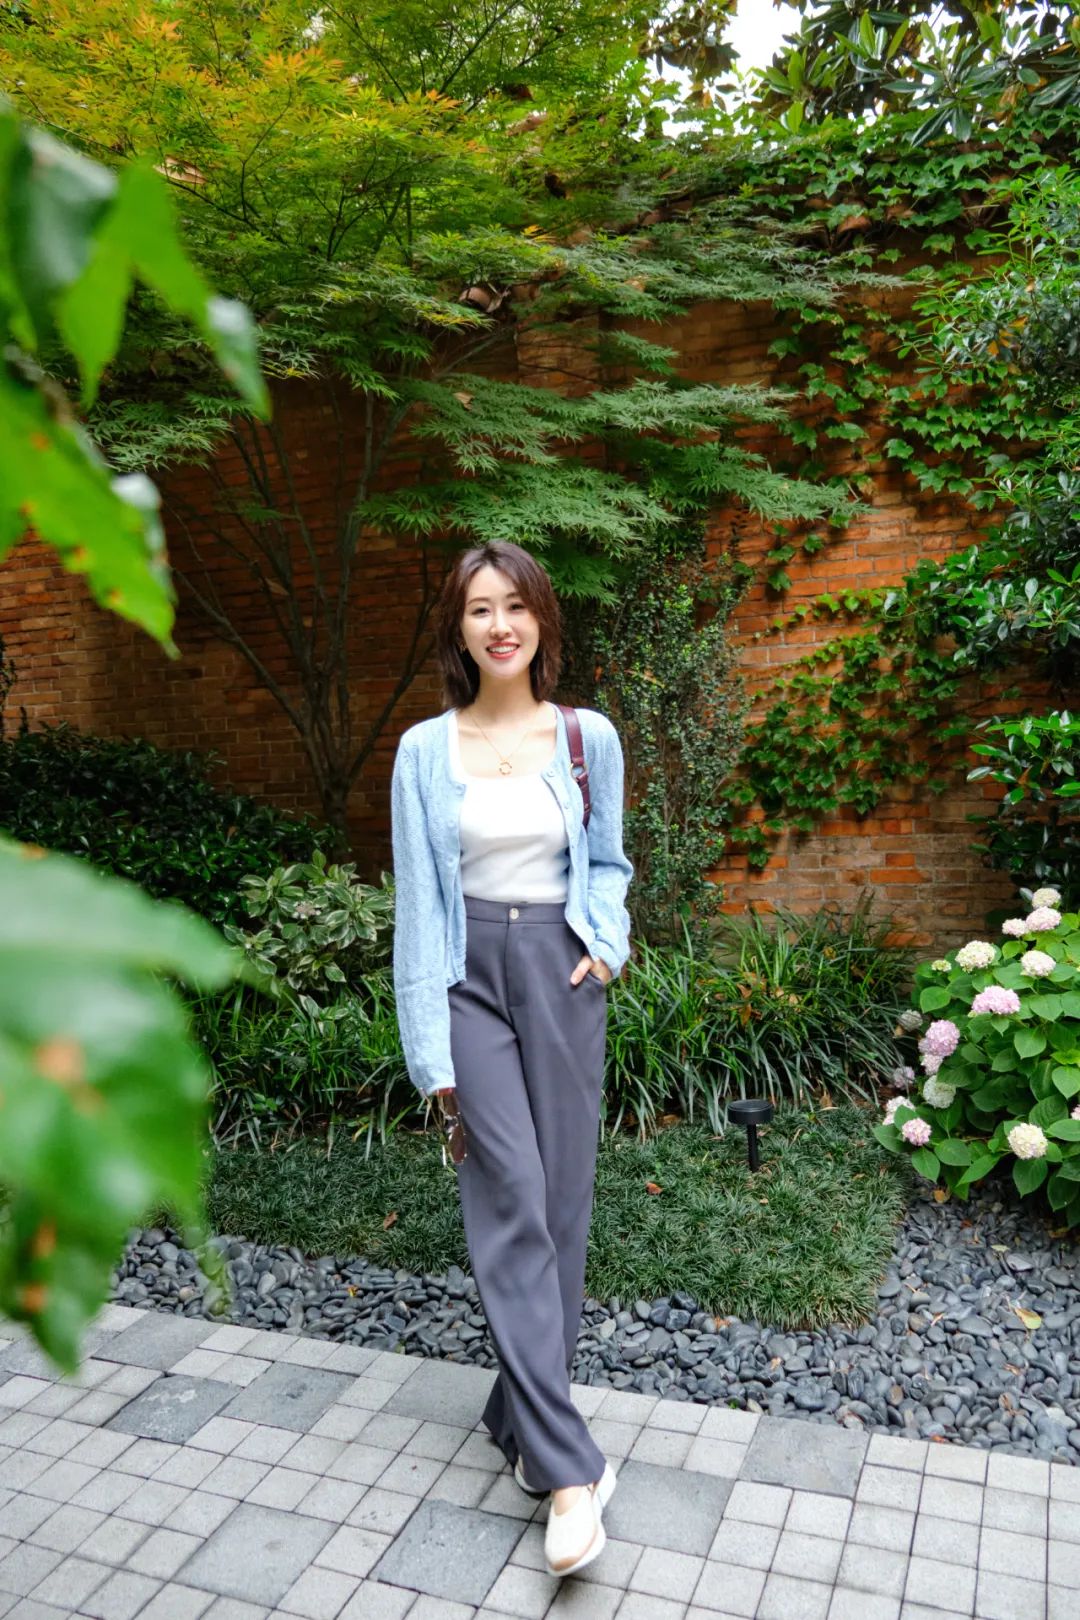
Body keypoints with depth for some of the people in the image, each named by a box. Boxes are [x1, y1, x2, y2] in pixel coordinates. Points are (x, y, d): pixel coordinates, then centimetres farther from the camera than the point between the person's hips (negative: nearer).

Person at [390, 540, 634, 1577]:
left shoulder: (589, 737, 3)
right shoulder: (425, 751, -1)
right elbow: (418, 904, -2)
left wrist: (606, 935, -5)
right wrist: (432, 1052, -5)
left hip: (561, 973, 2)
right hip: (471, 974, -1)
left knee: (560, 1200, 5)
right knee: (512, 1205, -8)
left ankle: (522, 1416, 25)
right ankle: (568, 1468, -2)